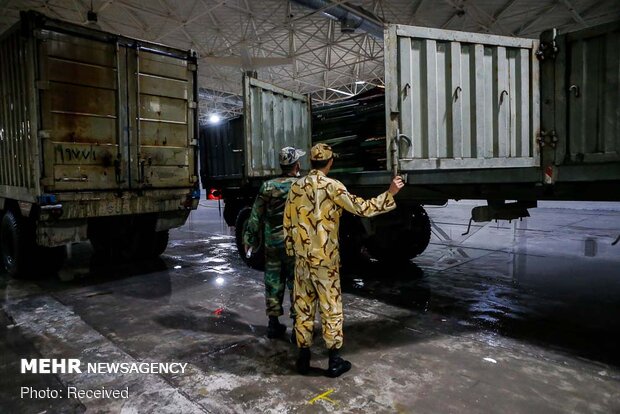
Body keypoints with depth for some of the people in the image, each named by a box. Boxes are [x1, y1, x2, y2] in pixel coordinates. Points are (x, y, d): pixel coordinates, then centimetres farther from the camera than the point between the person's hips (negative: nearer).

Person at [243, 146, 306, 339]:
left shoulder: (267, 186, 1)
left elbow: (256, 216, 4)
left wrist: (249, 239, 12)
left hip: (272, 243, 3)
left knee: (273, 283, 12)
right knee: (296, 284, 6)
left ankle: (273, 324, 22)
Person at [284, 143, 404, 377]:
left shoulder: (296, 187, 5)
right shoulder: (332, 187, -11)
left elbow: (288, 223, 8)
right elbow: (361, 209, -13)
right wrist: (390, 193, -5)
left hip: (302, 258, 5)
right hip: (325, 258, -5)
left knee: (303, 307, 13)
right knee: (331, 308, 7)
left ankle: (303, 358, 22)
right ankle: (334, 361, 16)